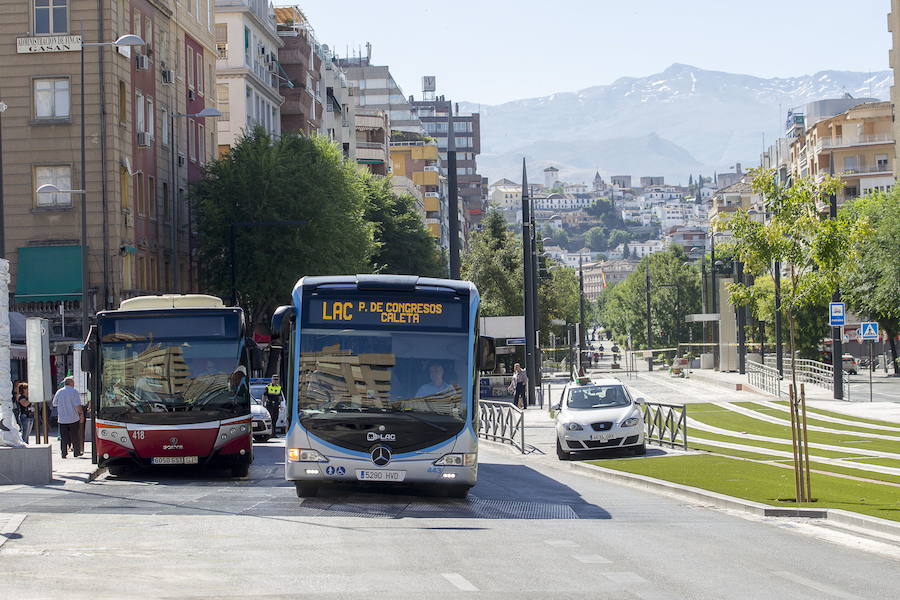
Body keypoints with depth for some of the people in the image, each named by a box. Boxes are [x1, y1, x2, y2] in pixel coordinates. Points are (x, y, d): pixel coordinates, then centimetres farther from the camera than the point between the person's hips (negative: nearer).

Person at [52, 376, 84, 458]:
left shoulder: (59, 392, 3)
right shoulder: (74, 391, -9)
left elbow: (54, 404, 11)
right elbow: (78, 405, -14)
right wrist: (81, 414, -5)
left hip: (62, 418, 3)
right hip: (73, 418, -3)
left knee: (63, 437, 6)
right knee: (75, 436, 8)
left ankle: (63, 453, 2)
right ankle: (77, 452, 13)